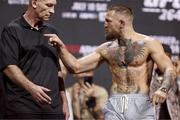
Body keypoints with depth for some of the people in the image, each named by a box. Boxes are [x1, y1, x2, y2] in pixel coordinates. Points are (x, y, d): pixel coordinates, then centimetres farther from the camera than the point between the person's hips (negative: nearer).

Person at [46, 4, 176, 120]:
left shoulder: (148, 44, 1)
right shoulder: (107, 49, 14)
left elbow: (170, 70, -7)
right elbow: (76, 67, 15)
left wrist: (163, 89, -26)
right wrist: (61, 47, 1)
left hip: (141, 106, -3)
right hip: (114, 107, 3)